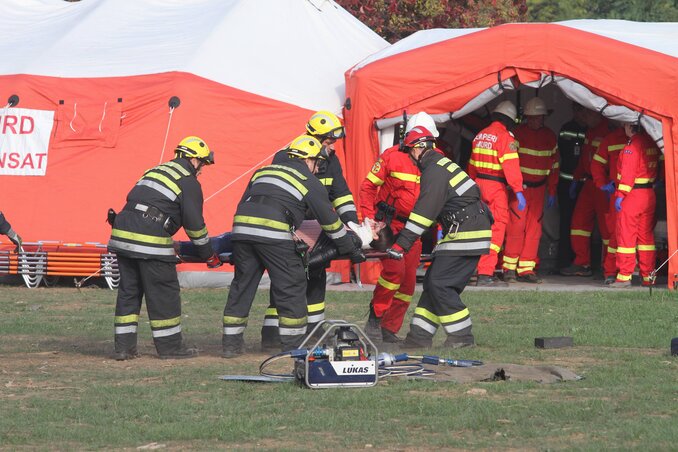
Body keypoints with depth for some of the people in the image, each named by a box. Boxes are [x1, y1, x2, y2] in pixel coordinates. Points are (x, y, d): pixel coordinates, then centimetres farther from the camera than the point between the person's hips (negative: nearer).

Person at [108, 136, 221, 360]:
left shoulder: (154, 171, 26)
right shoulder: (189, 182, 3)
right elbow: (194, 223, 0)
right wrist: (209, 255, 11)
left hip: (122, 233, 7)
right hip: (151, 242, -7)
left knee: (128, 291, 12)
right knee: (164, 293, 3)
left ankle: (124, 346, 11)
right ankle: (170, 346, 9)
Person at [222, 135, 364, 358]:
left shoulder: (263, 171, 29)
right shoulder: (310, 182, 14)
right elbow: (330, 220, 16)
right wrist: (351, 249, 26)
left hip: (241, 229, 5)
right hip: (274, 236, -5)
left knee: (242, 286, 14)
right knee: (291, 287, 5)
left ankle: (231, 343, 15)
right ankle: (294, 345, 6)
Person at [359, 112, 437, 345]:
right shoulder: (392, 156, -9)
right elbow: (368, 185, -3)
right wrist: (368, 216, -12)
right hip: (389, 223, -5)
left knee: (408, 279, 4)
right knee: (394, 268, -22)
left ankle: (389, 329, 14)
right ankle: (375, 319, -8)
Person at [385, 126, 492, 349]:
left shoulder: (435, 171, -13)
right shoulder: (439, 165, 20)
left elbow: (424, 211, -20)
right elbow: (425, 210, 26)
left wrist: (402, 244, -21)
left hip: (467, 235, -10)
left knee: (439, 283, -10)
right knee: (433, 281, 9)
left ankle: (463, 337, -6)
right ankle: (420, 337, 9)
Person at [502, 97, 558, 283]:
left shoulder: (549, 136, 10)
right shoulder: (517, 133, -4)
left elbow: (553, 165, 17)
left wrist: (552, 192, 15)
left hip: (538, 188, 5)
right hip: (519, 186, -5)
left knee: (534, 229, 2)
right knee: (516, 227, -11)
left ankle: (526, 269, 5)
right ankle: (509, 268, -4)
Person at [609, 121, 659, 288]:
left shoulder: (632, 146, -16)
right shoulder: (651, 142, 9)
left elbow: (628, 172, -19)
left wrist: (620, 194, -17)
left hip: (632, 194, -8)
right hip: (649, 194, 8)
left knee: (626, 236, -3)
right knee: (646, 235, 13)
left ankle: (625, 276, -4)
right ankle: (648, 276, 14)